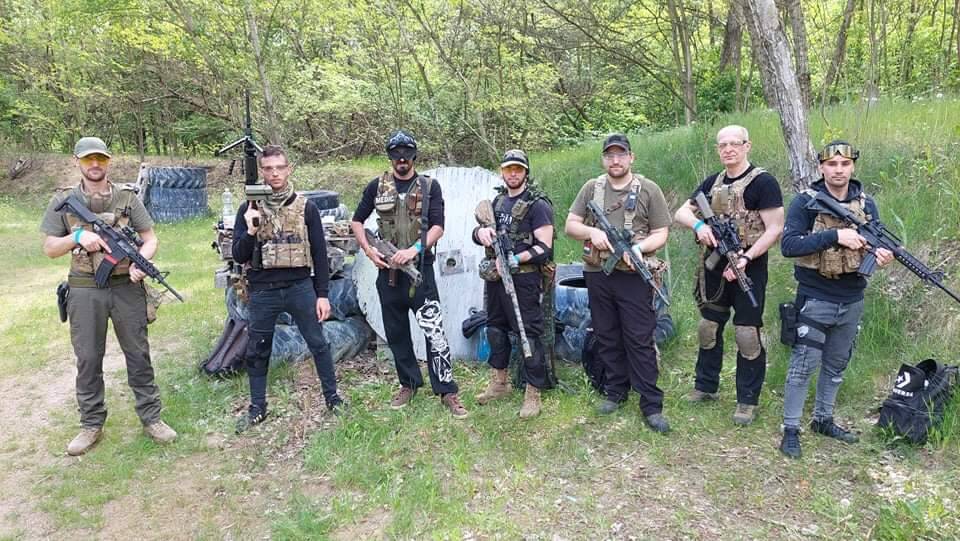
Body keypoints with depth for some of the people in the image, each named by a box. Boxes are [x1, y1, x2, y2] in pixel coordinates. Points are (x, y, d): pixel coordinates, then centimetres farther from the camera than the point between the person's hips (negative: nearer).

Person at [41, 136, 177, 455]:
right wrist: (77, 237, -14)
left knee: (138, 354, 7)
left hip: (127, 288, 0)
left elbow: (150, 239, 2)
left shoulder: (127, 197, 2)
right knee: (88, 360, 9)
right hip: (85, 291, 1)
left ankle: (150, 418, 17)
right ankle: (92, 426, 23)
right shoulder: (63, 201, 3)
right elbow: (49, 249, 5)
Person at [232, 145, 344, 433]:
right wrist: (251, 231, -18)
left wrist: (322, 294, -2)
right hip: (262, 292, 1)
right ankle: (257, 408, 27)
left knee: (318, 344, 7)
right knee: (257, 352, 11)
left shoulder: (306, 208, 0)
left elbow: (319, 254, 2)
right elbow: (239, 256, 0)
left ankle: (332, 398, 23)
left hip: (300, 287, -1)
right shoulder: (248, 209, 2)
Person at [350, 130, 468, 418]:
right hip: (387, 269, 3)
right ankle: (409, 384, 26)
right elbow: (357, 221, 14)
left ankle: (447, 392, -2)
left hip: (420, 268, -3)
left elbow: (437, 227, -7)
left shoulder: (430, 186, 2)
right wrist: (369, 250, -2)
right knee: (396, 332, 10)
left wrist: (414, 250, -21)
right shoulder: (377, 186, 7)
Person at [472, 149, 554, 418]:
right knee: (495, 328, 17)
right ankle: (499, 383, 33)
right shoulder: (498, 201, 14)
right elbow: (477, 233, 17)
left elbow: (544, 247, -14)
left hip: (523, 278, -8)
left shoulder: (537, 205, -9)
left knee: (529, 333, -3)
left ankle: (533, 394, 6)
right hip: (495, 276, 8)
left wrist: (514, 260, -23)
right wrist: (482, 231, -7)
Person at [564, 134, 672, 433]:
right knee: (607, 338, 12)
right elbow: (570, 225, 7)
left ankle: (651, 405, 6)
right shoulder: (591, 188, 8)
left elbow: (661, 233, 0)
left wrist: (639, 247, -19)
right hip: (597, 275, 3)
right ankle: (616, 392, 28)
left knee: (640, 340, -2)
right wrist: (592, 232, -13)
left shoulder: (648, 189, 1)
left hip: (634, 276, -3)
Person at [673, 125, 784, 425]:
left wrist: (745, 259, -23)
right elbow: (681, 213, 8)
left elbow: (775, 229, -15)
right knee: (708, 328, 14)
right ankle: (706, 386, 31)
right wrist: (698, 224, -14)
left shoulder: (763, 182, -10)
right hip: (714, 265, 6)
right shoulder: (712, 182, 9)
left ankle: (748, 400, 16)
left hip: (748, 268, -6)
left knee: (747, 335, 1)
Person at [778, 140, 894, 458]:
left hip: (852, 301, 5)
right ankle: (790, 429, 10)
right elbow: (788, 245, -20)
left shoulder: (866, 204, 5)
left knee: (836, 366, 18)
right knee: (804, 366, 0)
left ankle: (823, 420, 34)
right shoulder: (806, 202, -10)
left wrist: (882, 255, -18)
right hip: (815, 300, -5)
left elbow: (878, 243, 6)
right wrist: (835, 235, -27)